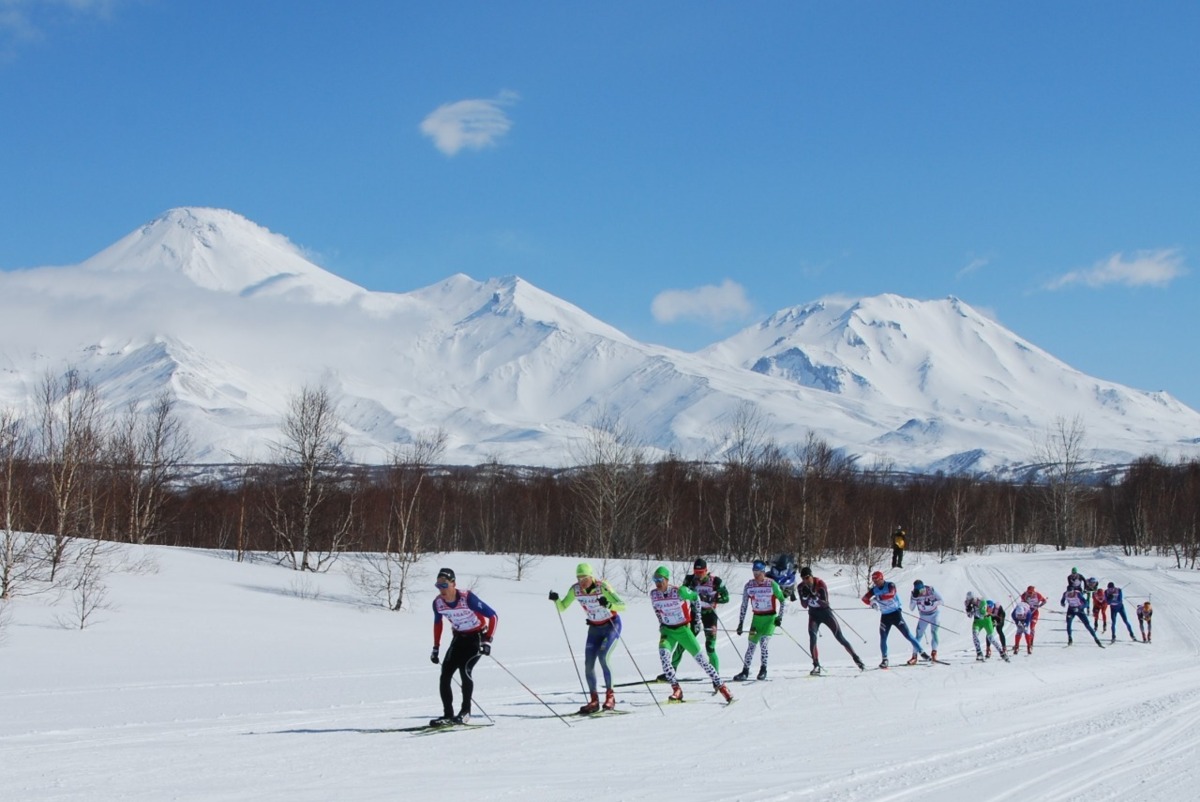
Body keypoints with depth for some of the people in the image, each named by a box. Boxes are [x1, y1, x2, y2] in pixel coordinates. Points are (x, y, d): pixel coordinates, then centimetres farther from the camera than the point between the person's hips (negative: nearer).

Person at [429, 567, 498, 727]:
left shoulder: (467, 598, -27)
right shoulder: (438, 602, -11)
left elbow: (493, 616, -22)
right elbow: (437, 623, 10)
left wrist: (487, 641, -28)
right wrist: (435, 648, 10)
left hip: (478, 636, -5)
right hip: (459, 637, 5)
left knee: (464, 669, -24)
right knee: (445, 674, -7)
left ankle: (465, 711, -10)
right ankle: (448, 715, 1)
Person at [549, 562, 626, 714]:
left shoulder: (602, 586, -25)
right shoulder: (575, 589, -11)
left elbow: (623, 606, -31)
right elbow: (562, 607, -2)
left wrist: (609, 605, -50)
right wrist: (556, 600, -23)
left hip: (612, 626, -5)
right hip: (594, 628, 5)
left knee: (602, 657, -23)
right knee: (588, 664, -4)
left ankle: (610, 695, -12)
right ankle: (594, 700, 8)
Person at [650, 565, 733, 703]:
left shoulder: (679, 592, -22)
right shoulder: (654, 594, -9)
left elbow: (695, 597, -4)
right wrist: (661, 624, 9)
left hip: (683, 629, -3)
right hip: (667, 631, 3)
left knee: (700, 658, -3)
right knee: (663, 655, -23)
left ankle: (720, 685, 12)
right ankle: (676, 690, -14)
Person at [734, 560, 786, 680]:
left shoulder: (772, 584, -11)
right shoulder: (749, 585, -4)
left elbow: (782, 600, 0)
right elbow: (744, 605, 3)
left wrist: (780, 617, -7)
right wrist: (741, 623, 2)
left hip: (770, 618, -3)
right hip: (756, 617, 3)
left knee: (763, 643, -14)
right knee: (752, 644, 1)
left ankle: (763, 669, 4)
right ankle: (745, 671, 8)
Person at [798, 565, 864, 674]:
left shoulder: (820, 584, -21)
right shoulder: (802, 587, -10)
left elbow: (825, 603, -22)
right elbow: (804, 606, -6)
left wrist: (815, 597, -38)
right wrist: (805, 596, -26)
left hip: (825, 611, -2)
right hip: (813, 614, 2)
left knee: (840, 637, -3)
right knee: (812, 637, -19)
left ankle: (856, 659, 8)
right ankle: (816, 666, -15)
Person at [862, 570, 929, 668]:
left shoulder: (890, 585, -14)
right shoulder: (874, 589, 0)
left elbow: (891, 594, -34)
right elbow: (865, 598, -5)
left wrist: (878, 597, -40)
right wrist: (872, 602, -25)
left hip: (896, 613, -4)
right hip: (885, 616, 4)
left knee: (907, 634, -5)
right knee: (883, 638, -1)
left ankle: (920, 652, 4)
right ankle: (885, 660, 9)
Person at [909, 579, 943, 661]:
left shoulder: (931, 590, -23)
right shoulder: (915, 594, -17)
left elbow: (941, 600, -16)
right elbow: (911, 608, -18)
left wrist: (932, 603, -35)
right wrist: (914, 598, -34)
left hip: (934, 614, -1)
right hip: (923, 616, 1)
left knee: (934, 632, -16)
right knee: (919, 635, -5)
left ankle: (934, 652, -7)